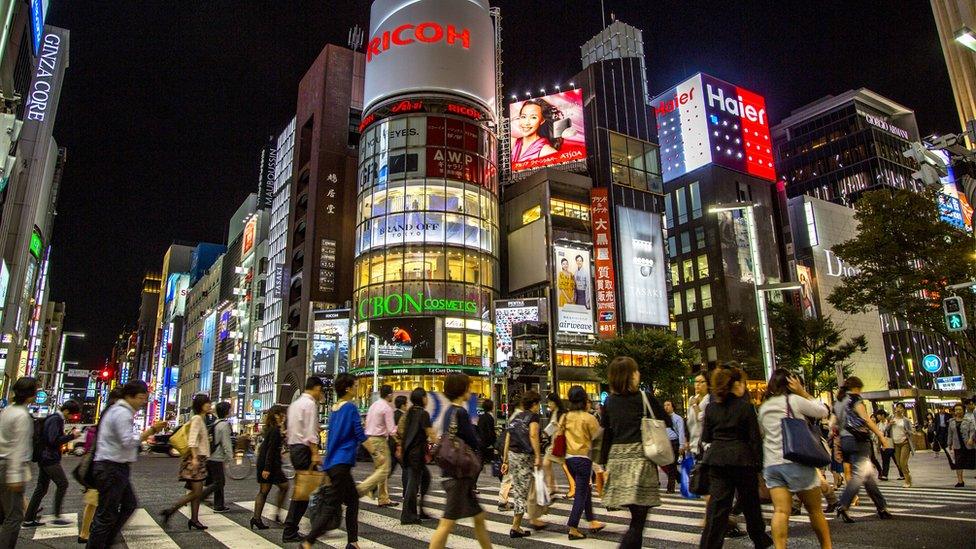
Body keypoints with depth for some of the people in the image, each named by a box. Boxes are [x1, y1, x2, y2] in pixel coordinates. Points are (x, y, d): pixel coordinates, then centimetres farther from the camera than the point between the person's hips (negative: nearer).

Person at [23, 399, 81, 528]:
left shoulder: (53, 418, 16)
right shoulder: (56, 419, -16)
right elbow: (54, 440, -24)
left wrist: (69, 435, 9)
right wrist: (71, 436, -16)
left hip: (44, 459, 10)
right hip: (50, 459, -10)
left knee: (41, 488, 13)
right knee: (62, 483, -6)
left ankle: (28, 519, 17)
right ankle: (57, 517, -2)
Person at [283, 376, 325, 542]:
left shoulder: (295, 404, 18)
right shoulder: (310, 404, -11)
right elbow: (311, 432, -18)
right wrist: (315, 453, -20)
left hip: (293, 446, 10)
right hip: (304, 448, -10)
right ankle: (290, 531, 1)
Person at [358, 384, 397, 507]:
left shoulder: (373, 405, 12)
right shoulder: (387, 408, -13)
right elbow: (391, 430, -15)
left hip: (370, 438, 9)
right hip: (379, 440, -9)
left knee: (379, 469, 14)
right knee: (383, 470, -5)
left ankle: (384, 499, 18)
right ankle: (360, 490, -13)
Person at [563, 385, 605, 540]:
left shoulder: (566, 417, 3)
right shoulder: (589, 417, -13)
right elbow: (598, 437, -7)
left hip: (569, 457, 6)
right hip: (583, 457, -6)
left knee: (585, 489, 20)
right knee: (581, 493, 1)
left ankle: (592, 521, 30)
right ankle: (573, 529, 1)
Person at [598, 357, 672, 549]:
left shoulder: (609, 402, 7)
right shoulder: (644, 397, -4)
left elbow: (605, 435, 8)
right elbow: (667, 422, 5)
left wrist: (605, 464, 14)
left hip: (616, 459, 5)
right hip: (640, 458, -5)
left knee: (636, 517, 20)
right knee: (638, 520, -3)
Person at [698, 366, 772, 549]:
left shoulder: (711, 407, 3)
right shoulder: (746, 406, -8)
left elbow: (706, 437, 8)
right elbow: (755, 438, -7)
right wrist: (759, 462, 0)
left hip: (717, 459, 3)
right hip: (742, 459, -3)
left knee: (717, 505, 3)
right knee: (750, 503, 17)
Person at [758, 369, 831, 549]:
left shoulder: (763, 408, 13)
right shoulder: (794, 400, -3)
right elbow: (823, 412, 7)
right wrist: (803, 393, 9)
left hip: (771, 464, 4)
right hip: (797, 462, -4)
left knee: (781, 511, -4)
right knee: (815, 510, 13)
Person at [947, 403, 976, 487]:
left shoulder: (968, 420, -3)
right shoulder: (951, 421, 8)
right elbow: (950, 433, 14)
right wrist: (949, 444, 15)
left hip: (969, 445, -3)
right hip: (957, 446, 3)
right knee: (958, 463, 2)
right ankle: (960, 481, 8)